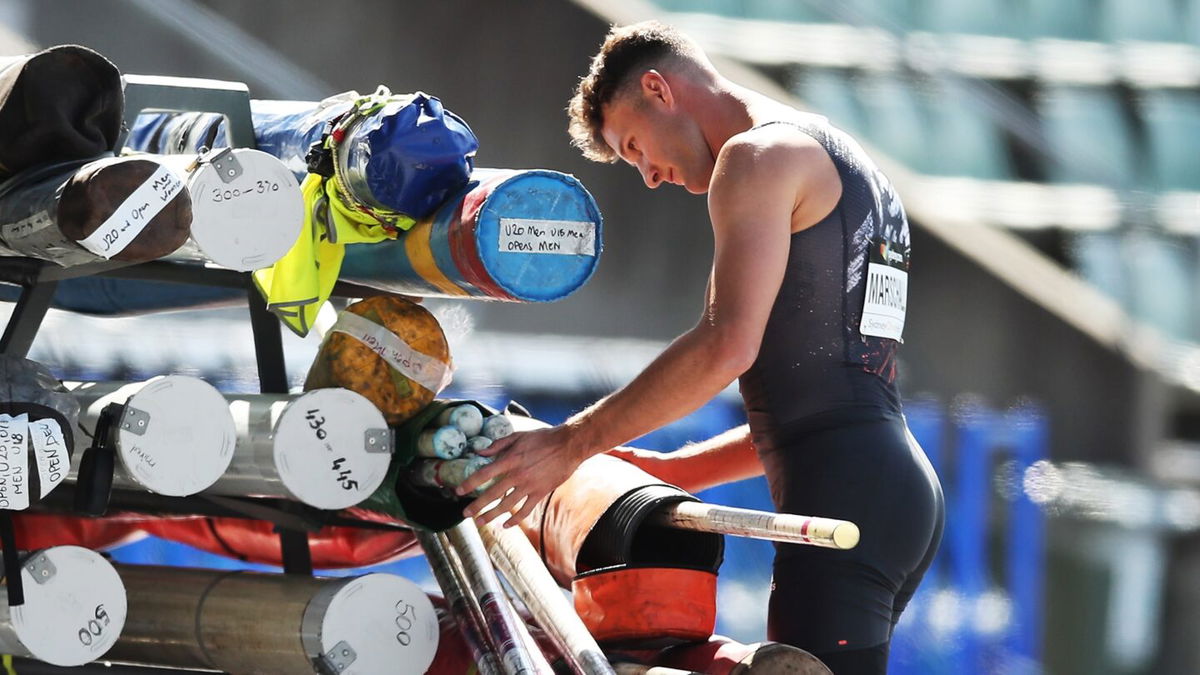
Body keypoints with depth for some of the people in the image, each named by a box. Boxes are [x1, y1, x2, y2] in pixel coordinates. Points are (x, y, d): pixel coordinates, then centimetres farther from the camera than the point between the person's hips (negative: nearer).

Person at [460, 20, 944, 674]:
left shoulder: (758, 156, -3)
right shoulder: (843, 167, 28)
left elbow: (727, 346, -18)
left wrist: (571, 443, -13)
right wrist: (673, 471, 23)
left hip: (845, 493, -10)